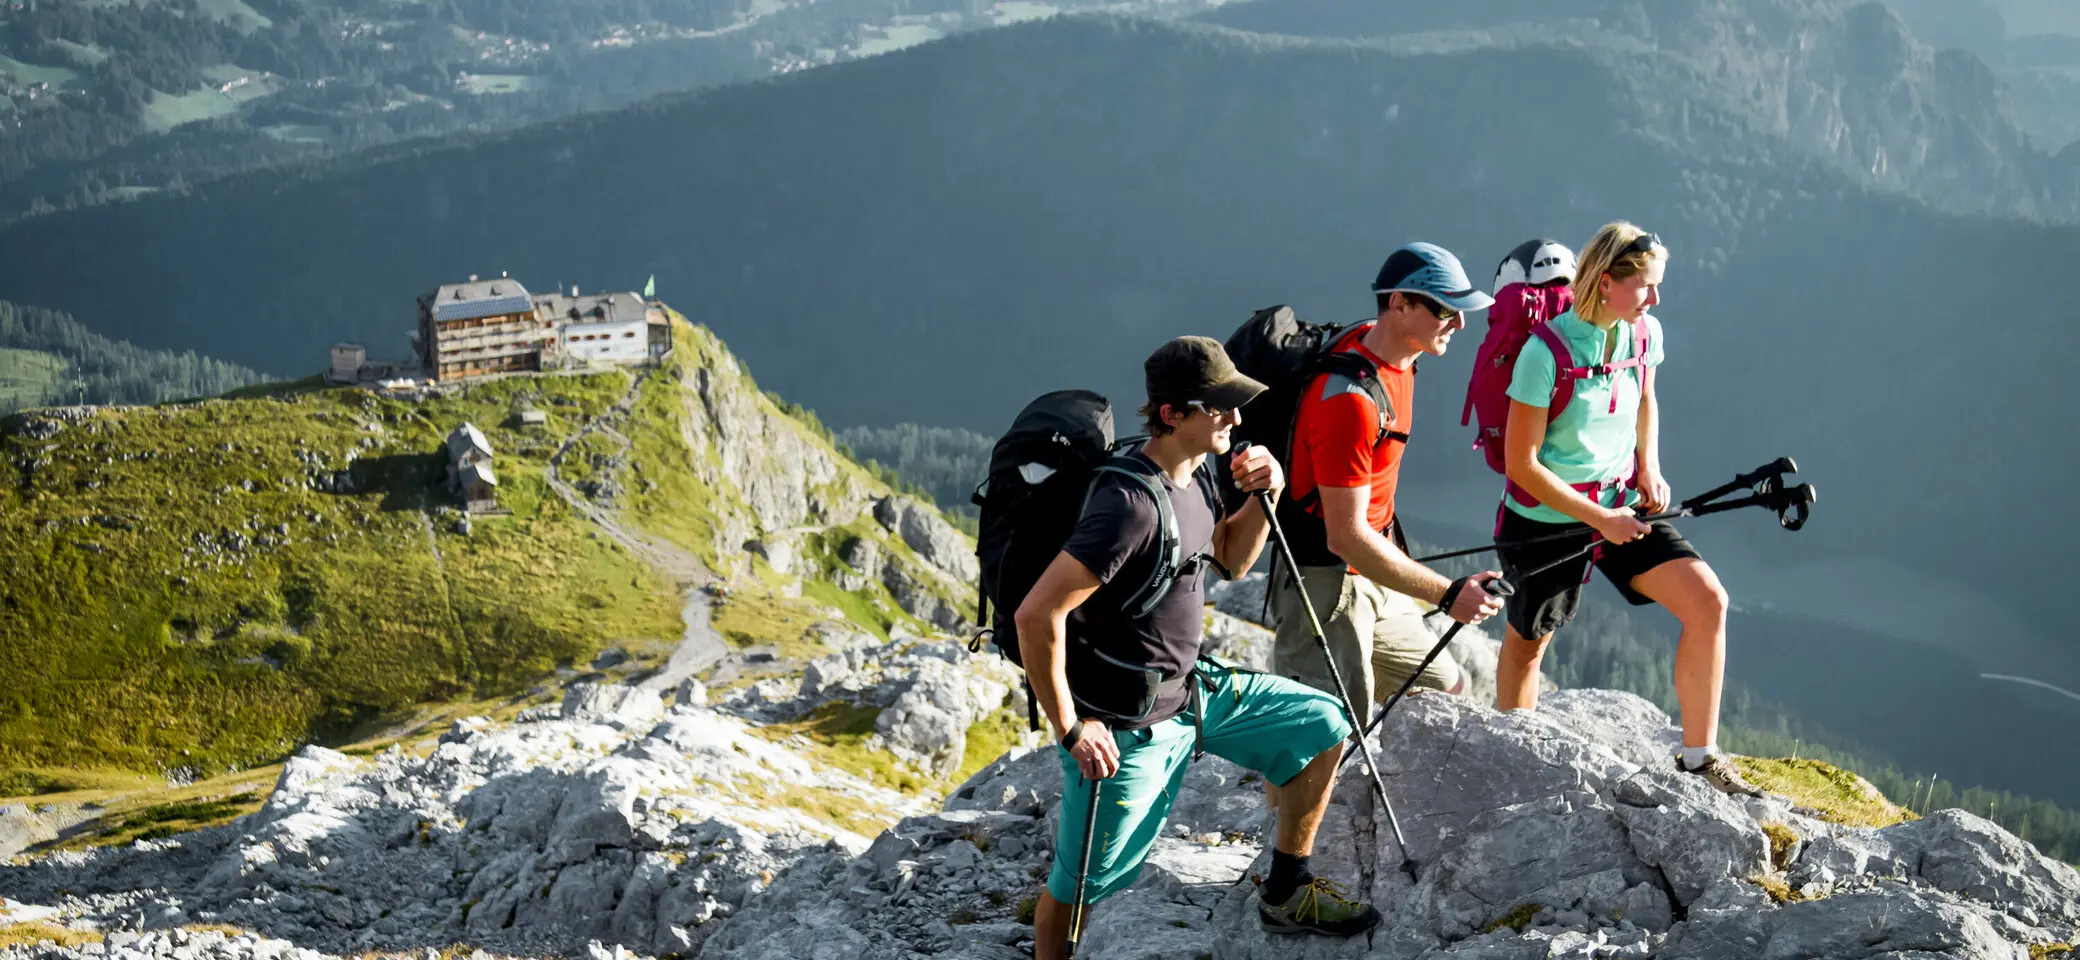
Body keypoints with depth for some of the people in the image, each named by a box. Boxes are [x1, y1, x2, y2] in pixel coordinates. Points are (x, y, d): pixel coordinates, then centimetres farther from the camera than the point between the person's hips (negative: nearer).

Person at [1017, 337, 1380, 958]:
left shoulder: (1194, 476, 0)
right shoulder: (1132, 505, -29)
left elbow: (1231, 558, 19)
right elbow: (1036, 616, -32)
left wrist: (1263, 498, -2)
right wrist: (1069, 729, -23)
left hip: (1193, 690, 9)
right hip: (1127, 731, -9)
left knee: (1322, 726, 9)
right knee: (1083, 883, 4)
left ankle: (1287, 895, 23)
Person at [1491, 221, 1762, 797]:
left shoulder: (1645, 334, -5)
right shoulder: (1547, 353, -23)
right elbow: (1521, 463, -19)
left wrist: (1649, 467, 0)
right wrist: (1599, 519, -20)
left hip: (1623, 506, 5)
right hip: (1546, 517, -5)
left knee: (1707, 601, -11)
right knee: (1527, 642, 13)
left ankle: (1699, 757, -1)